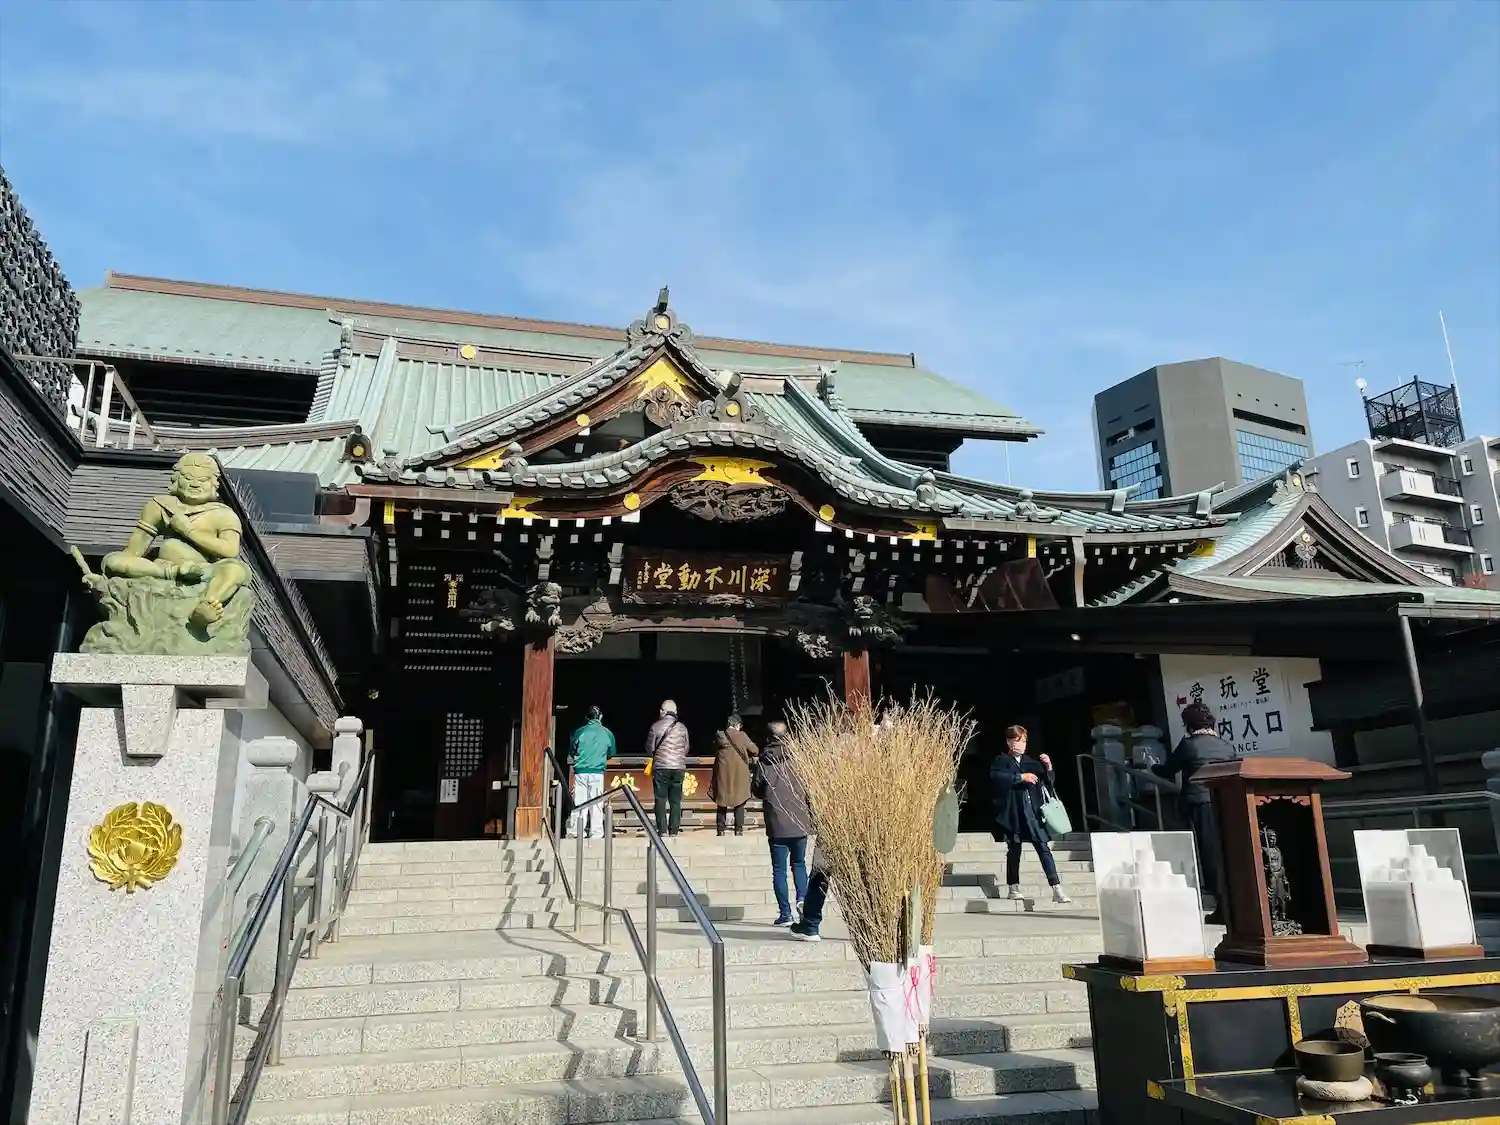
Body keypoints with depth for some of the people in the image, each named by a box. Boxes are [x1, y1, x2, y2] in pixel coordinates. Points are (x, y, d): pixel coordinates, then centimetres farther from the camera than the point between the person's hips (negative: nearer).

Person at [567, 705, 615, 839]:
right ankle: (596, 833, 4)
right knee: (596, 804, 4)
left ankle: (578, 832, 5)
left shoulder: (579, 732, 1)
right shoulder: (607, 733, 0)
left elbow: (571, 752, 12)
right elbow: (611, 753, 14)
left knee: (579, 803, 5)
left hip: (580, 772, 1)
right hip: (597, 772, -1)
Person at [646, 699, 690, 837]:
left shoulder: (656, 726, -5)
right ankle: (674, 830, 6)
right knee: (676, 801, 7)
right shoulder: (682, 727, 2)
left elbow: (649, 749, 0)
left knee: (661, 800, 4)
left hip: (660, 767, -2)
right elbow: (686, 749, 9)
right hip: (679, 768, 2)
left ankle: (662, 830, 0)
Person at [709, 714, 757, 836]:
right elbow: (755, 751, -1)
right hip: (739, 774, -2)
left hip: (723, 773, 2)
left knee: (722, 803, 10)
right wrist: (748, 755, 19)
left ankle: (721, 829, 9)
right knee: (740, 803, 7)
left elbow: (716, 751, 11)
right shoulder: (741, 735, -7)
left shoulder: (719, 736, 0)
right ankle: (739, 830, 5)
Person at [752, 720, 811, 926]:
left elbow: (756, 789, 3)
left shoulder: (764, 761, -4)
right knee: (799, 863, 18)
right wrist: (811, 815, 8)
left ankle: (785, 913, 4)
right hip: (800, 822, 1)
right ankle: (802, 898, -4)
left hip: (777, 824, -1)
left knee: (779, 869, 7)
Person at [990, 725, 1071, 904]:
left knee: (1044, 848, -4)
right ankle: (1014, 888, 16)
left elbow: (1049, 781, 20)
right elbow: (996, 777, -16)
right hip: (1013, 813, -3)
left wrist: (1048, 767, 1)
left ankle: (1057, 890, -8)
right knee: (1014, 850, 3)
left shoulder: (1031, 762, 18)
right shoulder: (1001, 760, 4)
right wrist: (1020, 777, -19)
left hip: (1033, 812, 3)